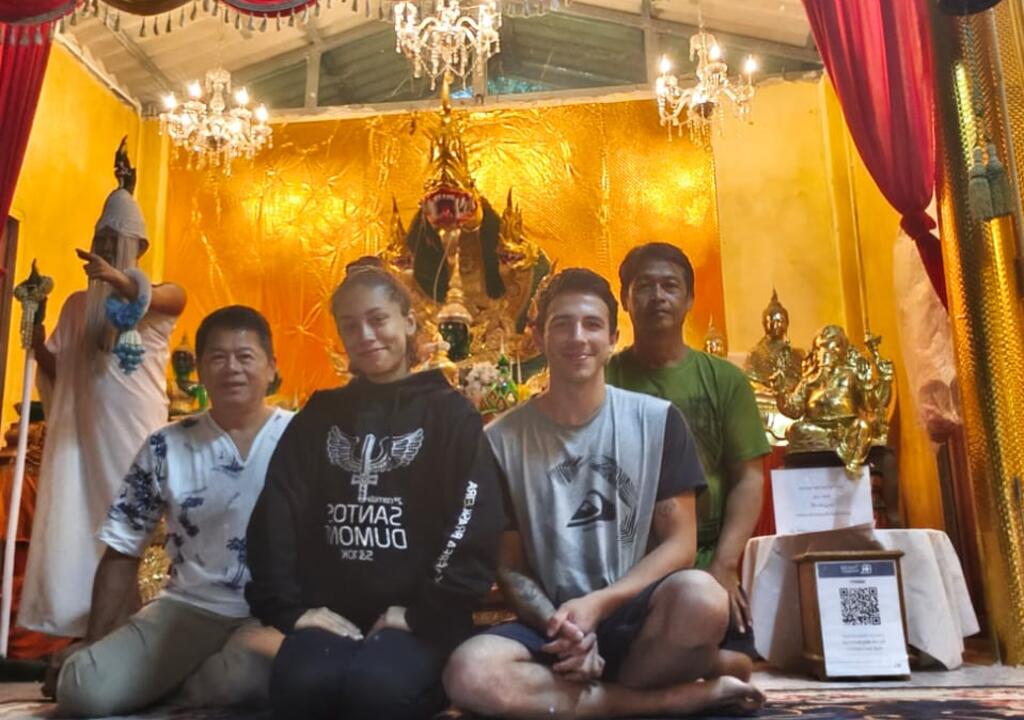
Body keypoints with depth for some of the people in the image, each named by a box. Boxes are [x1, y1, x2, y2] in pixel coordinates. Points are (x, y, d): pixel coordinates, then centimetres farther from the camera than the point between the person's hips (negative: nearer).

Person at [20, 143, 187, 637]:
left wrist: (121, 280, -40)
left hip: (132, 428, -3)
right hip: (80, 427, 4)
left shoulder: (164, 294, 5)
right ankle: (79, 628, 5)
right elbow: (57, 372, 14)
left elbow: (166, 299, -21)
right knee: (74, 519, -1)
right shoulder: (78, 304, 16)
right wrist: (38, 346, -6)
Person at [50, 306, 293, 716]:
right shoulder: (166, 448, 3)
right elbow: (123, 552, 8)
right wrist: (95, 646, 2)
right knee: (84, 686, -20)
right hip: (189, 609, 2)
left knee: (248, 672, -34)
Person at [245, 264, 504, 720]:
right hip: (330, 615, 3)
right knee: (300, 683, -29)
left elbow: (477, 531, -5)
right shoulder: (318, 418, 16)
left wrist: (424, 614, -12)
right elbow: (274, 522, 8)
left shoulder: (450, 415, 5)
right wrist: (290, 608, -5)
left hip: (418, 620, -3)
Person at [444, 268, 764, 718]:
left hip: (636, 617, -1)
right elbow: (509, 563, 4)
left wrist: (598, 604, -15)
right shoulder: (502, 440, 2)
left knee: (700, 596, -36)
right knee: (469, 675, -32)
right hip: (551, 624, 2)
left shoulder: (657, 421, 1)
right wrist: (561, 627, -16)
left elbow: (680, 543, -1)